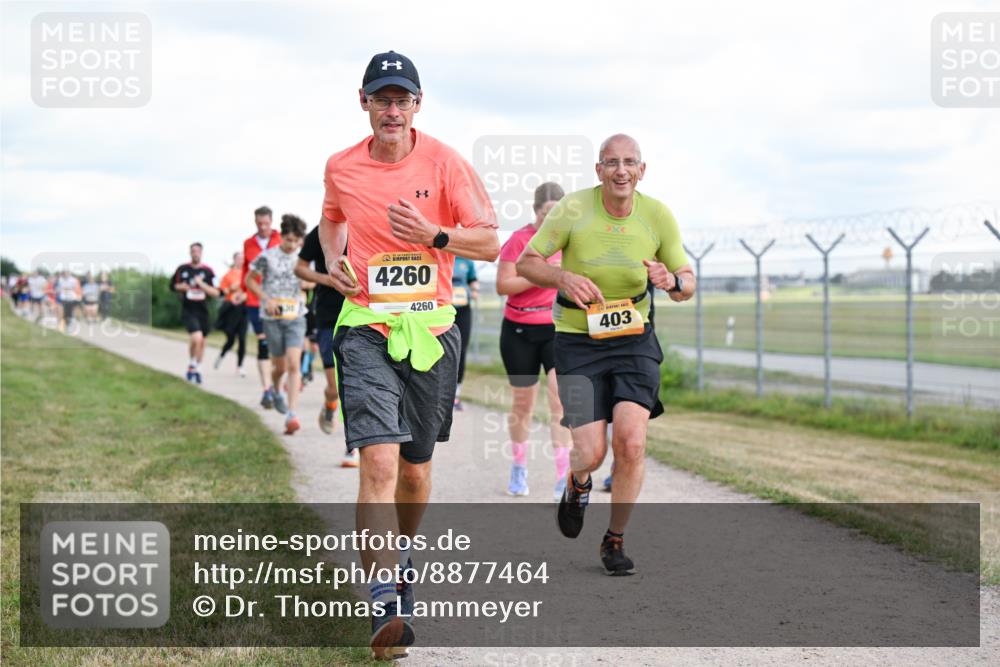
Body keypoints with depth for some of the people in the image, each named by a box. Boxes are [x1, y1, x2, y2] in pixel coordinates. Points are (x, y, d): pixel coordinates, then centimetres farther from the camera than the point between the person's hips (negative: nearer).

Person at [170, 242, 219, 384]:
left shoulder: (208, 271, 0)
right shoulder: (182, 269, 0)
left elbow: (215, 293, -3)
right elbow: (173, 285, 14)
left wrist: (202, 284, -17)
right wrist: (180, 287, -8)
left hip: (202, 311, 3)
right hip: (188, 310, -3)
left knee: (201, 341, 12)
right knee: (197, 338, -22)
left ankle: (197, 369, 32)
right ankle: (192, 365, 0)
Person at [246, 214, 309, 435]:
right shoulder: (267, 257, -5)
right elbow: (249, 280, 5)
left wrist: (305, 284, -4)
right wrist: (266, 299, -8)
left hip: (296, 317, 1)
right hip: (272, 318, -1)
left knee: (294, 364, -14)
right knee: (280, 366, 7)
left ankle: (291, 414, -19)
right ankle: (276, 390, 43)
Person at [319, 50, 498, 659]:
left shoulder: (445, 162, -3)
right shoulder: (341, 168, 3)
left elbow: (490, 243, -3)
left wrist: (435, 236, -20)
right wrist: (333, 258, 6)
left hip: (431, 328, 1)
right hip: (366, 328, -1)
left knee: (416, 466, 13)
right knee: (379, 460, -18)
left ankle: (402, 556, 44)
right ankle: (387, 604, -23)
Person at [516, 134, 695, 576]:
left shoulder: (658, 216, -5)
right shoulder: (573, 208, -12)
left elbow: (687, 283, 4)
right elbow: (526, 263, -4)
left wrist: (672, 281, -21)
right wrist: (565, 277, -24)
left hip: (634, 340, 2)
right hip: (578, 342, -1)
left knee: (631, 442, -16)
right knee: (591, 453, -9)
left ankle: (615, 540, 6)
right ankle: (578, 483, 32)